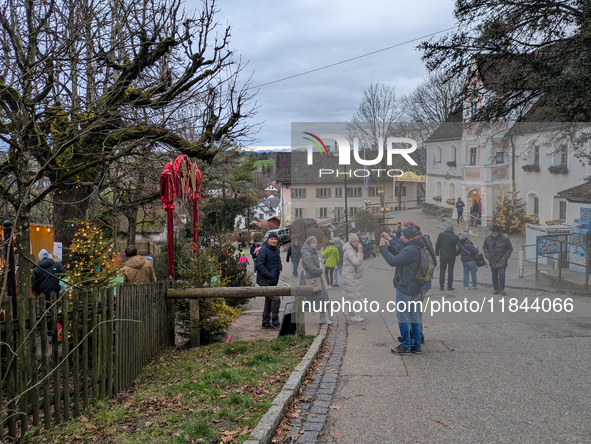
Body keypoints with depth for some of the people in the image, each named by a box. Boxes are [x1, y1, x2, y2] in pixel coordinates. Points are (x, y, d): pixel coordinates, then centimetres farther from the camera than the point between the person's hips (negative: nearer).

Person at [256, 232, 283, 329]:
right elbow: (260, 266, -21)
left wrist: (279, 268, 8)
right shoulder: (263, 250, -16)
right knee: (276, 299, -13)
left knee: (269, 301, 15)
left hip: (273, 281, 10)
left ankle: (266, 323, 24)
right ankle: (275, 322, -2)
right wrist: (269, 275, -22)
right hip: (266, 281, -10)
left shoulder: (276, 249, 13)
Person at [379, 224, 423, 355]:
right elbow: (400, 256, 22)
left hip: (405, 288, -11)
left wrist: (382, 247, -17)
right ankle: (416, 346, 20)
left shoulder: (410, 250, -23)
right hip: (413, 287, 11)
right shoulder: (415, 249, 11)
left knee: (402, 316, -3)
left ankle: (405, 346, 3)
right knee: (413, 315, 14)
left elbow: (393, 261, -27)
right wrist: (389, 246, 17)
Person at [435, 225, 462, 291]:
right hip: (451, 257, 0)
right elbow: (460, 247, -9)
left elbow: (437, 245, -4)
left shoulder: (441, 235, -2)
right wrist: (456, 254, 7)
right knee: (450, 271, 7)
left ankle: (441, 286, 5)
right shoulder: (455, 236, -3)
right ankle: (450, 286, 7)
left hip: (442, 256, 0)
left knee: (442, 271, 7)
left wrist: (437, 253, 7)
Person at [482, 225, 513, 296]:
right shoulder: (488, 238, 0)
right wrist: (488, 256, 1)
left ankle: (501, 289, 3)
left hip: (501, 261, -3)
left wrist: (505, 257, -7)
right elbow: (484, 247, 12)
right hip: (492, 261, 3)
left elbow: (510, 249, 2)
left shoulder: (504, 238, -8)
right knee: (494, 275, 9)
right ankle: (495, 288, 22)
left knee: (502, 274, -12)